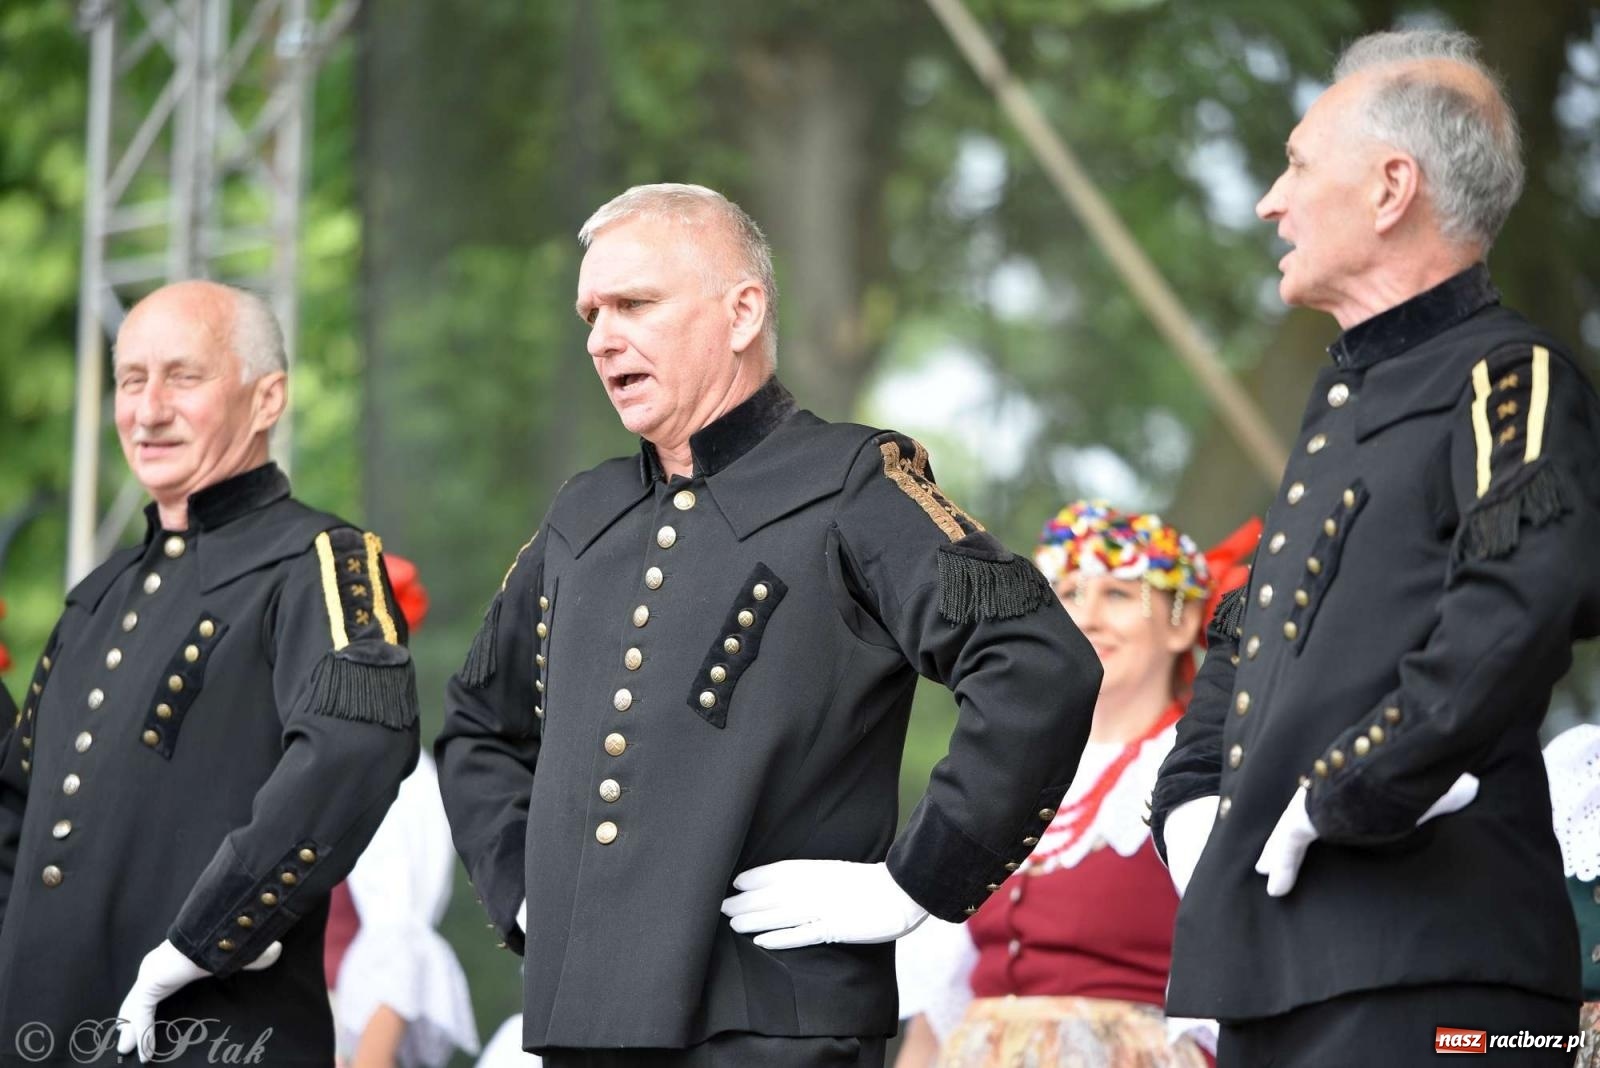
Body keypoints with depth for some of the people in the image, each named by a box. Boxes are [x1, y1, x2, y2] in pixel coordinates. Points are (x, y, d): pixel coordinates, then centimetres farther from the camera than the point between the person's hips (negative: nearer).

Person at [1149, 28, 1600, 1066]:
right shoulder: (1346, 398, 23)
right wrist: (1192, 801, 16)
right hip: (1276, 966, 9)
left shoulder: (1511, 378, -7)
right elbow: (1245, 638, 35)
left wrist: (1340, 800, -22)